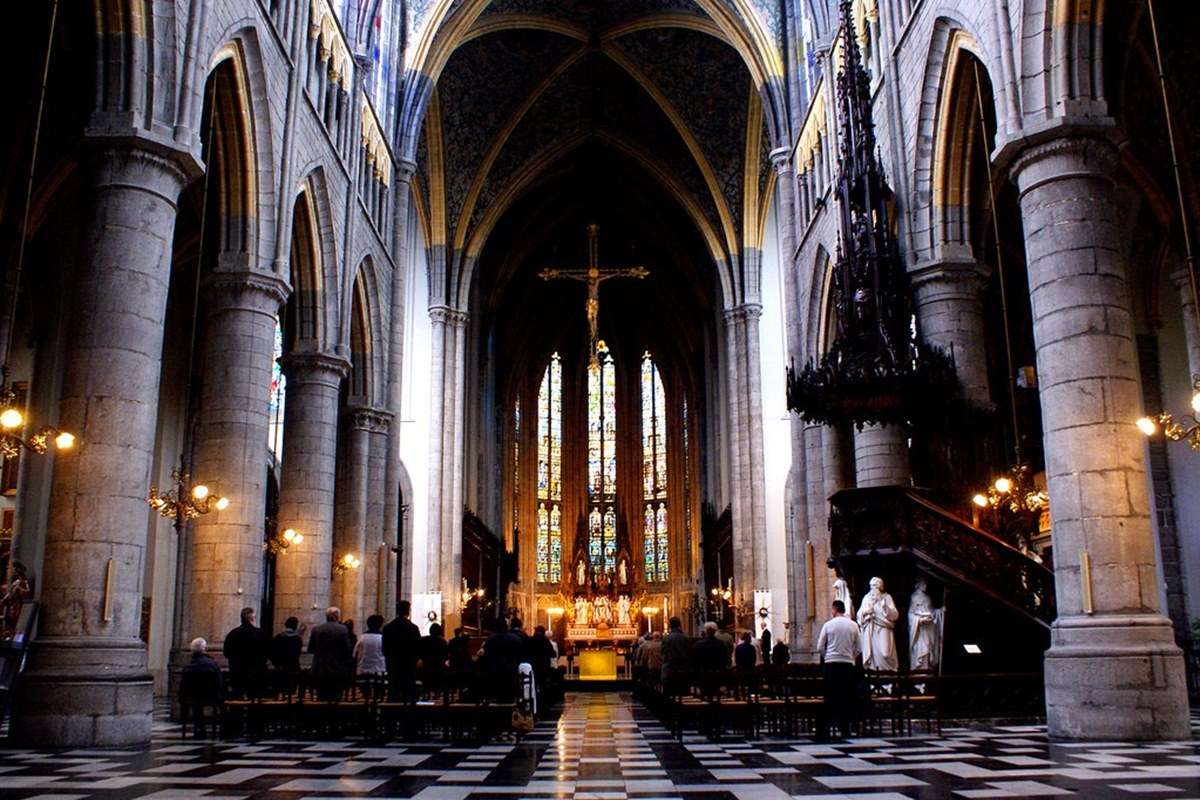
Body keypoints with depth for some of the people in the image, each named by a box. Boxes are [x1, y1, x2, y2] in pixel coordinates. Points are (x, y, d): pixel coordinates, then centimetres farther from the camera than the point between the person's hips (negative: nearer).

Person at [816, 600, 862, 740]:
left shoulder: (828, 625, -3)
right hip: (848, 664, 1)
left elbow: (820, 648, -2)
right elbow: (859, 648, 4)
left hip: (830, 664, -1)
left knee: (830, 697, 2)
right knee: (847, 697, 8)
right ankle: (845, 729, 9)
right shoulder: (853, 625, 2)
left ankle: (824, 730, 0)